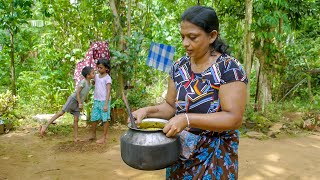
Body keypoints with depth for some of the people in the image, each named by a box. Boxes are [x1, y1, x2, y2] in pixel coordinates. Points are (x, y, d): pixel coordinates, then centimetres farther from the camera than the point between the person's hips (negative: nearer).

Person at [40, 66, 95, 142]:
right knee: (61, 112, -15)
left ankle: (75, 137, 6)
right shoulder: (83, 82, -14)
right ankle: (45, 126, -16)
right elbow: (77, 92, -19)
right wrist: (80, 103, -21)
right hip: (73, 99, -8)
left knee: (76, 119, 5)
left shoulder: (90, 84, 11)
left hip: (78, 102, 8)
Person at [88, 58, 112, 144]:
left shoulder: (107, 78, -9)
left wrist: (106, 104, -19)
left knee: (105, 119, 1)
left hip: (104, 101, -6)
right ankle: (93, 135, 29)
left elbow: (108, 91, -14)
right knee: (94, 118, 12)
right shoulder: (96, 76, 10)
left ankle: (104, 137, 10)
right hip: (96, 101, 6)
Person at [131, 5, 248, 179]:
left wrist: (187, 119, -31)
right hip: (179, 151, 5)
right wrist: (147, 111, -11)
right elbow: (171, 106, 8)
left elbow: (234, 118, -22)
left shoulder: (229, 68, -16)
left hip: (214, 155, -5)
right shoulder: (179, 67, 2)